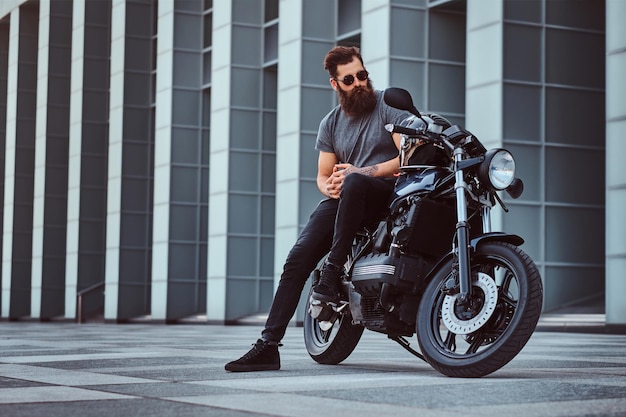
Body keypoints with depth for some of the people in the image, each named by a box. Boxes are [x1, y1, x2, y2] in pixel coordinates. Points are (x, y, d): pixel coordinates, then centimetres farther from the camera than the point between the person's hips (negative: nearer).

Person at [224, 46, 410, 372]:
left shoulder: (389, 104, 1)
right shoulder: (331, 123, 17)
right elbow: (323, 176, 19)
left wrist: (361, 172, -17)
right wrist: (330, 187, -7)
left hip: (390, 190, -4)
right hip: (344, 199, 5)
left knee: (354, 183, -40)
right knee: (299, 256, -16)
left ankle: (332, 272, -32)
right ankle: (268, 344, -18)